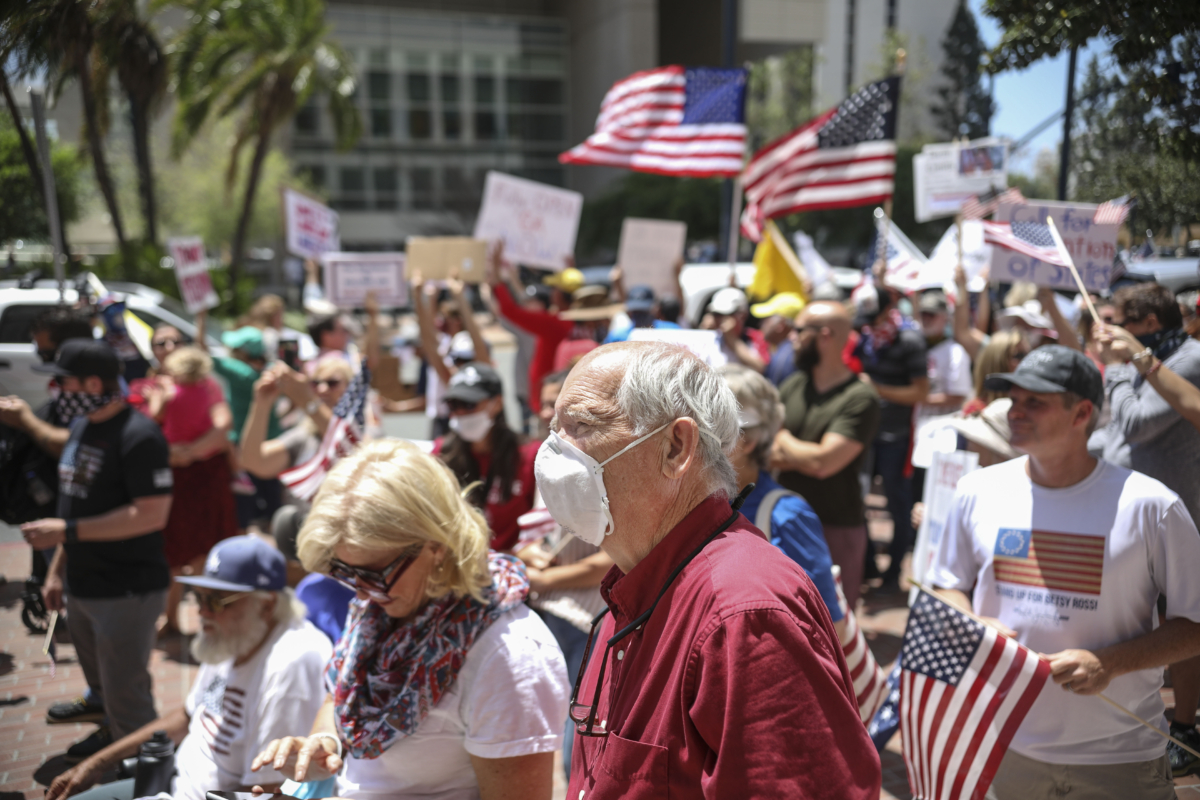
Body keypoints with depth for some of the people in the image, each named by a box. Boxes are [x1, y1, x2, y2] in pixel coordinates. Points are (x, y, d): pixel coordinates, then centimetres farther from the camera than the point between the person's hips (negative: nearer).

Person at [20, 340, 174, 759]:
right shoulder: (82, 426, 11)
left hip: (128, 591, -9)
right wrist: (56, 570, 17)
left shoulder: (138, 435, -19)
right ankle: (111, 734, 45)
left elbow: (151, 514, -25)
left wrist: (66, 531, -22)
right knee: (102, 682, 25)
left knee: (126, 699, 0)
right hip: (85, 586, 9)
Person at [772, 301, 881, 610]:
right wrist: (804, 455, -15)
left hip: (836, 528, -5)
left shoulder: (860, 399, -13)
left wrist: (784, 441, -4)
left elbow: (823, 462, -21)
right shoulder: (792, 386, 7)